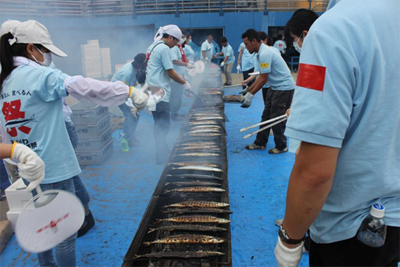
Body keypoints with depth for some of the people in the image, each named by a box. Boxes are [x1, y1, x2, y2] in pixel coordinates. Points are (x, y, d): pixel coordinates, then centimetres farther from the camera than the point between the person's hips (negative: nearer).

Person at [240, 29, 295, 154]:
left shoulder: (265, 54, -23)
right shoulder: (261, 53, 8)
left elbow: (263, 79, -22)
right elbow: (261, 76, 11)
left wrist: (251, 94, -16)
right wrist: (248, 90, 11)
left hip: (284, 87, -10)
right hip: (275, 87, 10)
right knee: (266, 115, 11)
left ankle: (281, 147, 14)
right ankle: (260, 143, 21)